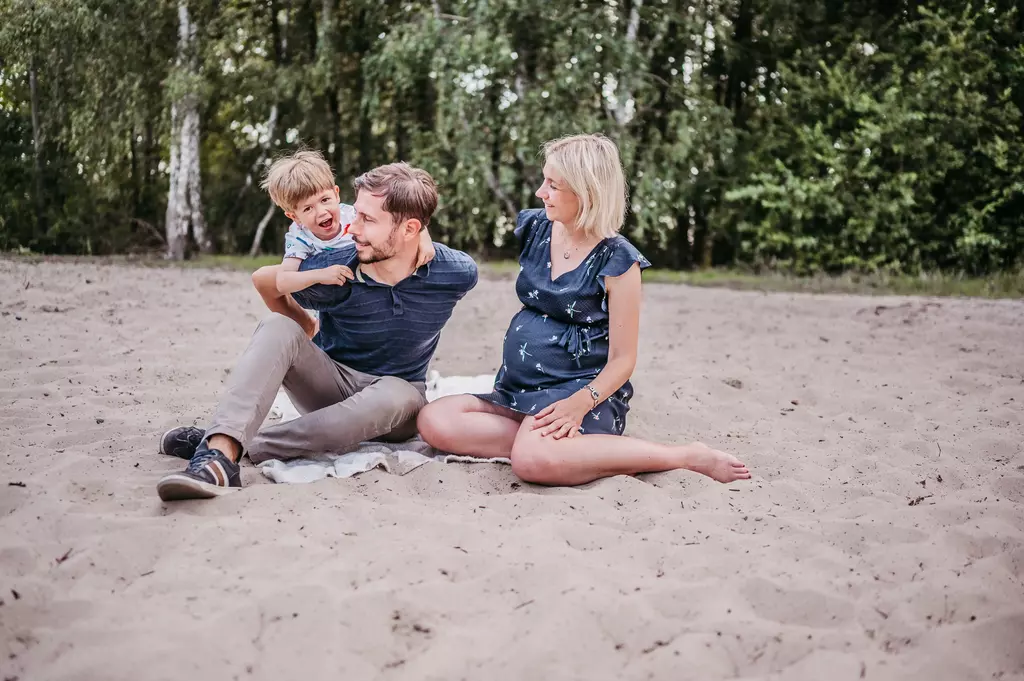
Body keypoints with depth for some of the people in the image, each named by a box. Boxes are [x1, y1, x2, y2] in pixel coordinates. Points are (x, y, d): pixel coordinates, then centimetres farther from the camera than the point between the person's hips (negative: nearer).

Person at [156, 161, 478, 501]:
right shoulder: (332, 271, -18)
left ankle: (239, 447, -34)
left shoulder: (458, 273, -17)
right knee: (279, 325, -28)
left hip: (394, 391, 0)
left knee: (394, 397, -39)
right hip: (331, 383, 1)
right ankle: (220, 451, -48)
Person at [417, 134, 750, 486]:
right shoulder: (535, 229, 7)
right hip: (519, 391, 6)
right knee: (434, 420, -19)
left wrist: (581, 402, -26)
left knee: (534, 460, -38)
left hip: (581, 390, -6)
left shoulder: (617, 260, -10)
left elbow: (622, 359, -11)